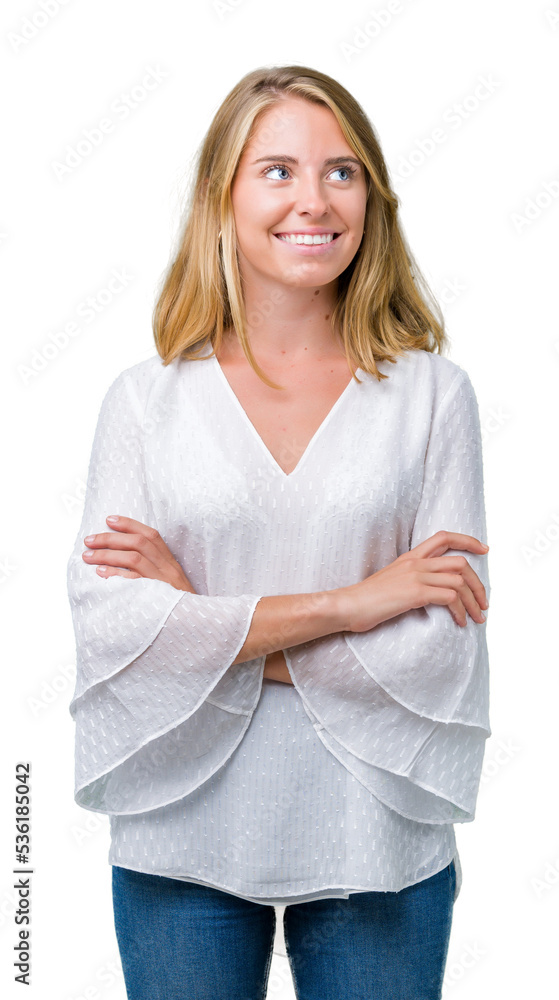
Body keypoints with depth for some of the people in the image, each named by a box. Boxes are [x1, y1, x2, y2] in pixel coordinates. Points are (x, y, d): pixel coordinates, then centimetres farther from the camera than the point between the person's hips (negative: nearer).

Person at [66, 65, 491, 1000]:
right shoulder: (144, 399, -1)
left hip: (376, 848, 0)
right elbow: (106, 624, -11)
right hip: (182, 843, 1)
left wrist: (202, 613, -13)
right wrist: (346, 604, -16)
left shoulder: (432, 394, -3)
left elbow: (443, 650, -10)